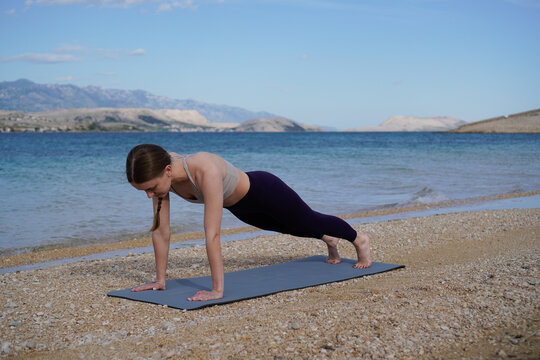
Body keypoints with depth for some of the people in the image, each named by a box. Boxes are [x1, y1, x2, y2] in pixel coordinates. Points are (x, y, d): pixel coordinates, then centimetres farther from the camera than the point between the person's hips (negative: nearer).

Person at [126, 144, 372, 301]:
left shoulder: (205, 171, -47)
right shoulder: (159, 173, -27)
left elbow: (212, 235, -48)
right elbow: (161, 231, -19)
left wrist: (217, 290, -46)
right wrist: (160, 280, -16)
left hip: (264, 191, -6)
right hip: (241, 207, 6)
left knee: (310, 222, 22)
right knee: (293, 229, 33)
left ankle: (359, 241, 53)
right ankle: (329, 240, 66)